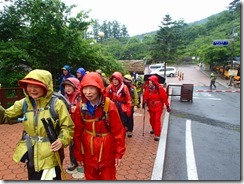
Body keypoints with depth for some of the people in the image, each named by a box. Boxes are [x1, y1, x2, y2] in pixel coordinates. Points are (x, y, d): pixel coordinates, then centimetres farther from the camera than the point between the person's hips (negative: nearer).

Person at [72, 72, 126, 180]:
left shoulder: (110, 106, -18)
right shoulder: (80, 108, -8)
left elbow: (118, 131, -12)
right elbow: (78, 132, 0)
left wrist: (119, 153, -9)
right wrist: (78, 154, 3)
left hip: (107, 152, -2)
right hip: (88, 152, 3)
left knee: (108, 178, 18)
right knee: (90, 178, 22)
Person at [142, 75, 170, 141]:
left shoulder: (160, 88, -18)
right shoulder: (148, 88, -8)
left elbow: (164, 97, -12)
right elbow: (145, 97, 0)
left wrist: (167, 106, -8)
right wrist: (144, 103, -16)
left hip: (158, 107, -4)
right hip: (151, 107, 4)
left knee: (157, 120, -7)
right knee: (152, 119, 16)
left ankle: (157, 135, -1)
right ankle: (154, 129, 42)